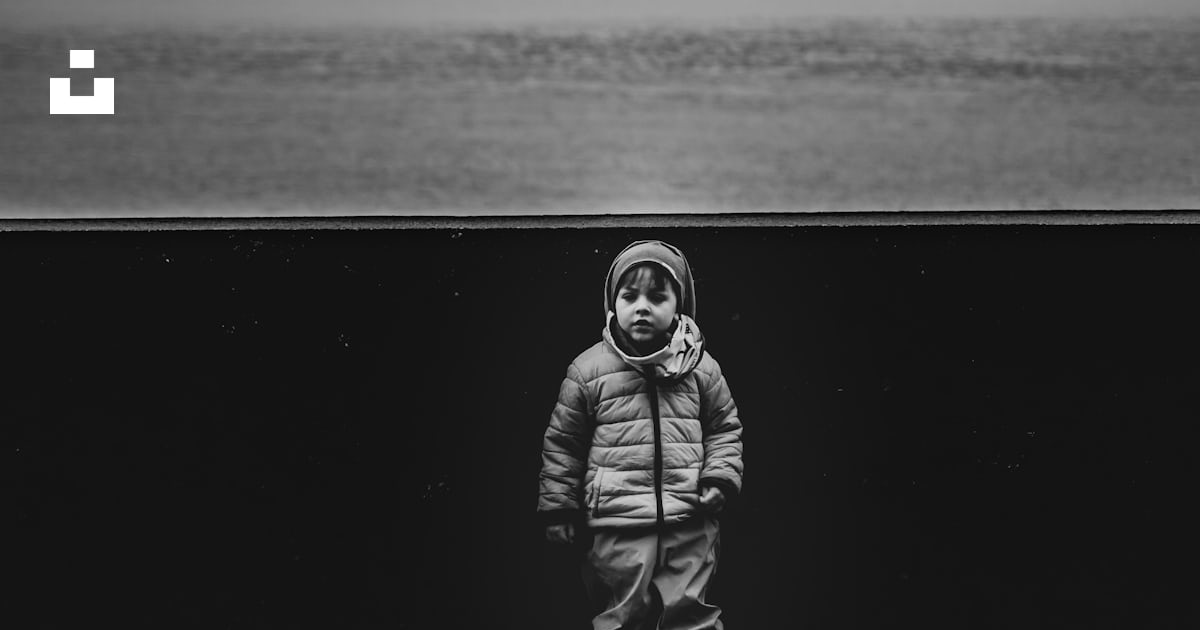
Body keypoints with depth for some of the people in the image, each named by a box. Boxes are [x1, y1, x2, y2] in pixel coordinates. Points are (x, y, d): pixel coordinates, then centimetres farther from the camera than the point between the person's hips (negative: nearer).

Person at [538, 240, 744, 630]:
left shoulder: (699, 366, 4)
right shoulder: (588, 370, 0)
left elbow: (725, 427, 14)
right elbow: (562, 442, 6)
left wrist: (720, 477, -2)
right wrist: (558, 508, 5)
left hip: (691, 524, 1)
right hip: (619, 528, -1)